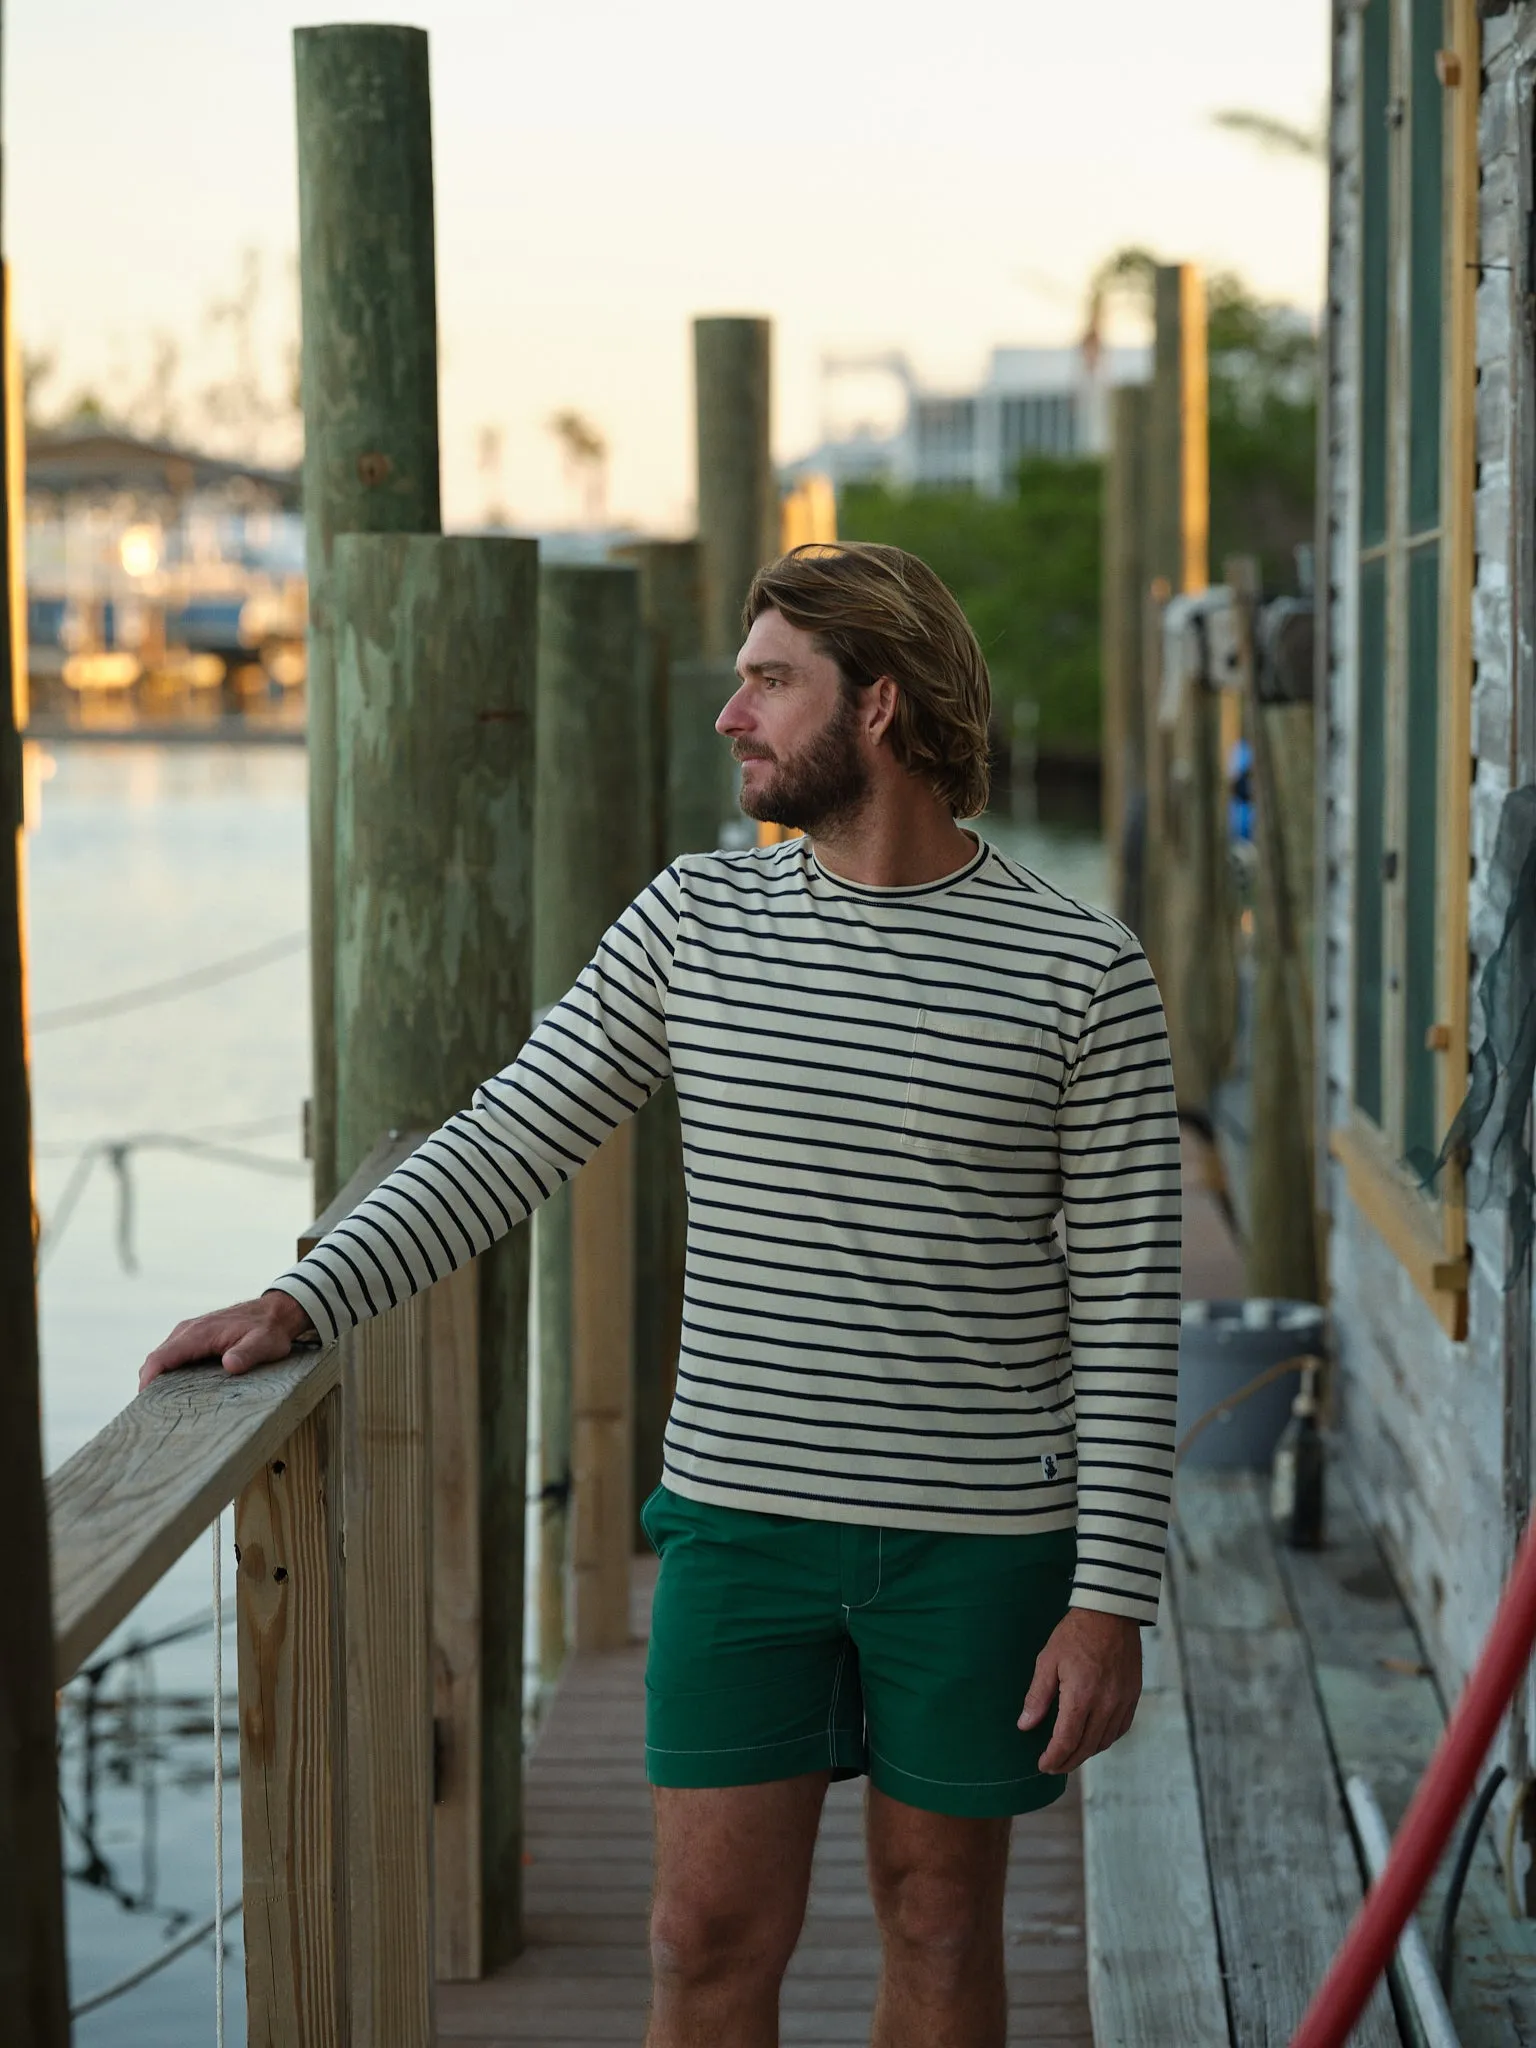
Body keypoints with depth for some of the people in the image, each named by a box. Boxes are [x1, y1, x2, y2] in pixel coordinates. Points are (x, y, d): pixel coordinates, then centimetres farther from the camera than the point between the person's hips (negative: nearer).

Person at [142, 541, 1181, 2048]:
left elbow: (1126, 1303, -6)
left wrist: (1111, 1596, -9)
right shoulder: (695, 923, 2)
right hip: (741, 1521, 2)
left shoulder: (1081, 975, -7)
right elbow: (509, 1144, 2)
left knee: (939, 1922, 11)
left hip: (979, 1540, -2)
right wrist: (302, 1299, -12)